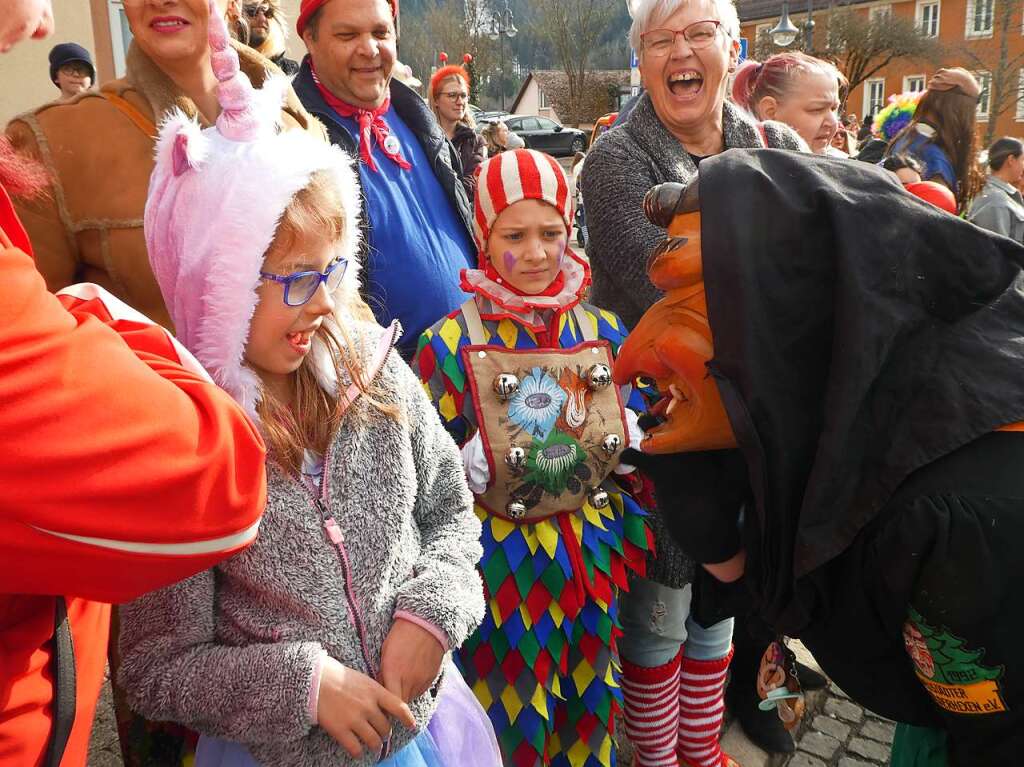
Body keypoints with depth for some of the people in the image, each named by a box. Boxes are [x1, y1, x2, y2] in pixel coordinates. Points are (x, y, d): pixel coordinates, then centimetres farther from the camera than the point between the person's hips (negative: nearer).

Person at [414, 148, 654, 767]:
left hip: (594, 560, 4)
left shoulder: (605, 332, 2)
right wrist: (470, 464, -20)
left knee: (591, 717, 20)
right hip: (501, 568, -3)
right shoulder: (451, 343, -10)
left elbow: (637, 452, 10)